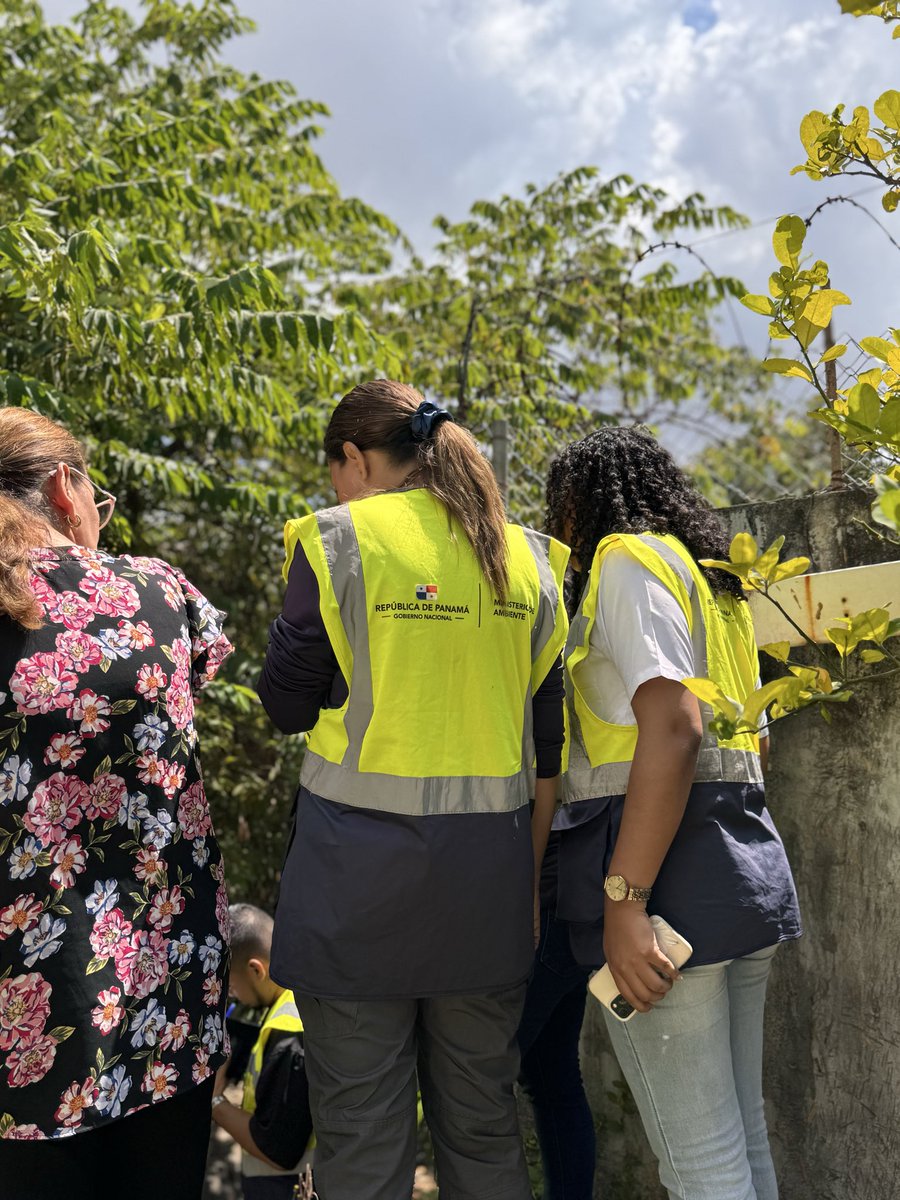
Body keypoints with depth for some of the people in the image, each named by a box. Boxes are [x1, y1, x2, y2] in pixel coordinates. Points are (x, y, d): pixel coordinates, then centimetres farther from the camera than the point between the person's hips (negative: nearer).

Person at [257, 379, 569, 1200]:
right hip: (489, 862, 4)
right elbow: (549, 742, 9)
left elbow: (288, 705, -2)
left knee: (361, 1132, 6)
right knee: (483, 1124, 16)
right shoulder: (530, 558, 8)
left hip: (361, 862, -4)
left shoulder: (339, 540, -5)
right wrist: (530, 876, 14)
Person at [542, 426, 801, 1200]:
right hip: (748, 866, 9)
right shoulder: (712, 578, 22)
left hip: (670, 871, -9)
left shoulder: (627, 557, -5)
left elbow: (673, 728, -18)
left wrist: (623, 901, -22)